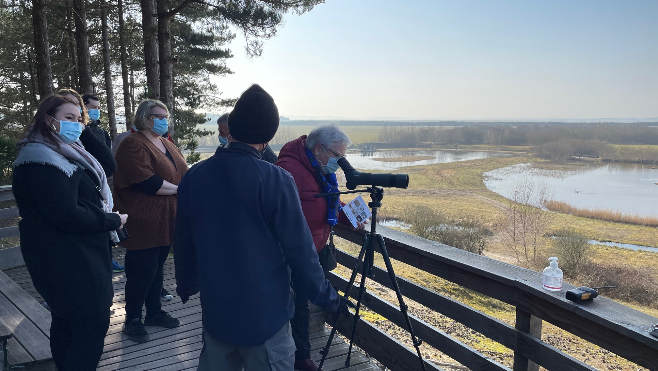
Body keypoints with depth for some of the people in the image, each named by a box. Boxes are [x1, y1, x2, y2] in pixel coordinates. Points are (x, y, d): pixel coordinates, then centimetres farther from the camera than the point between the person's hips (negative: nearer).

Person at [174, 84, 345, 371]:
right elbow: (299, 248, -16)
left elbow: (183, 243, 4)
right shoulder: (276, 181, -18)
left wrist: (186, 286, 22)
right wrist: (326, 297, -1)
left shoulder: (194, 177, -5)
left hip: (215, 312, 5)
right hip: (266, 315, -4)